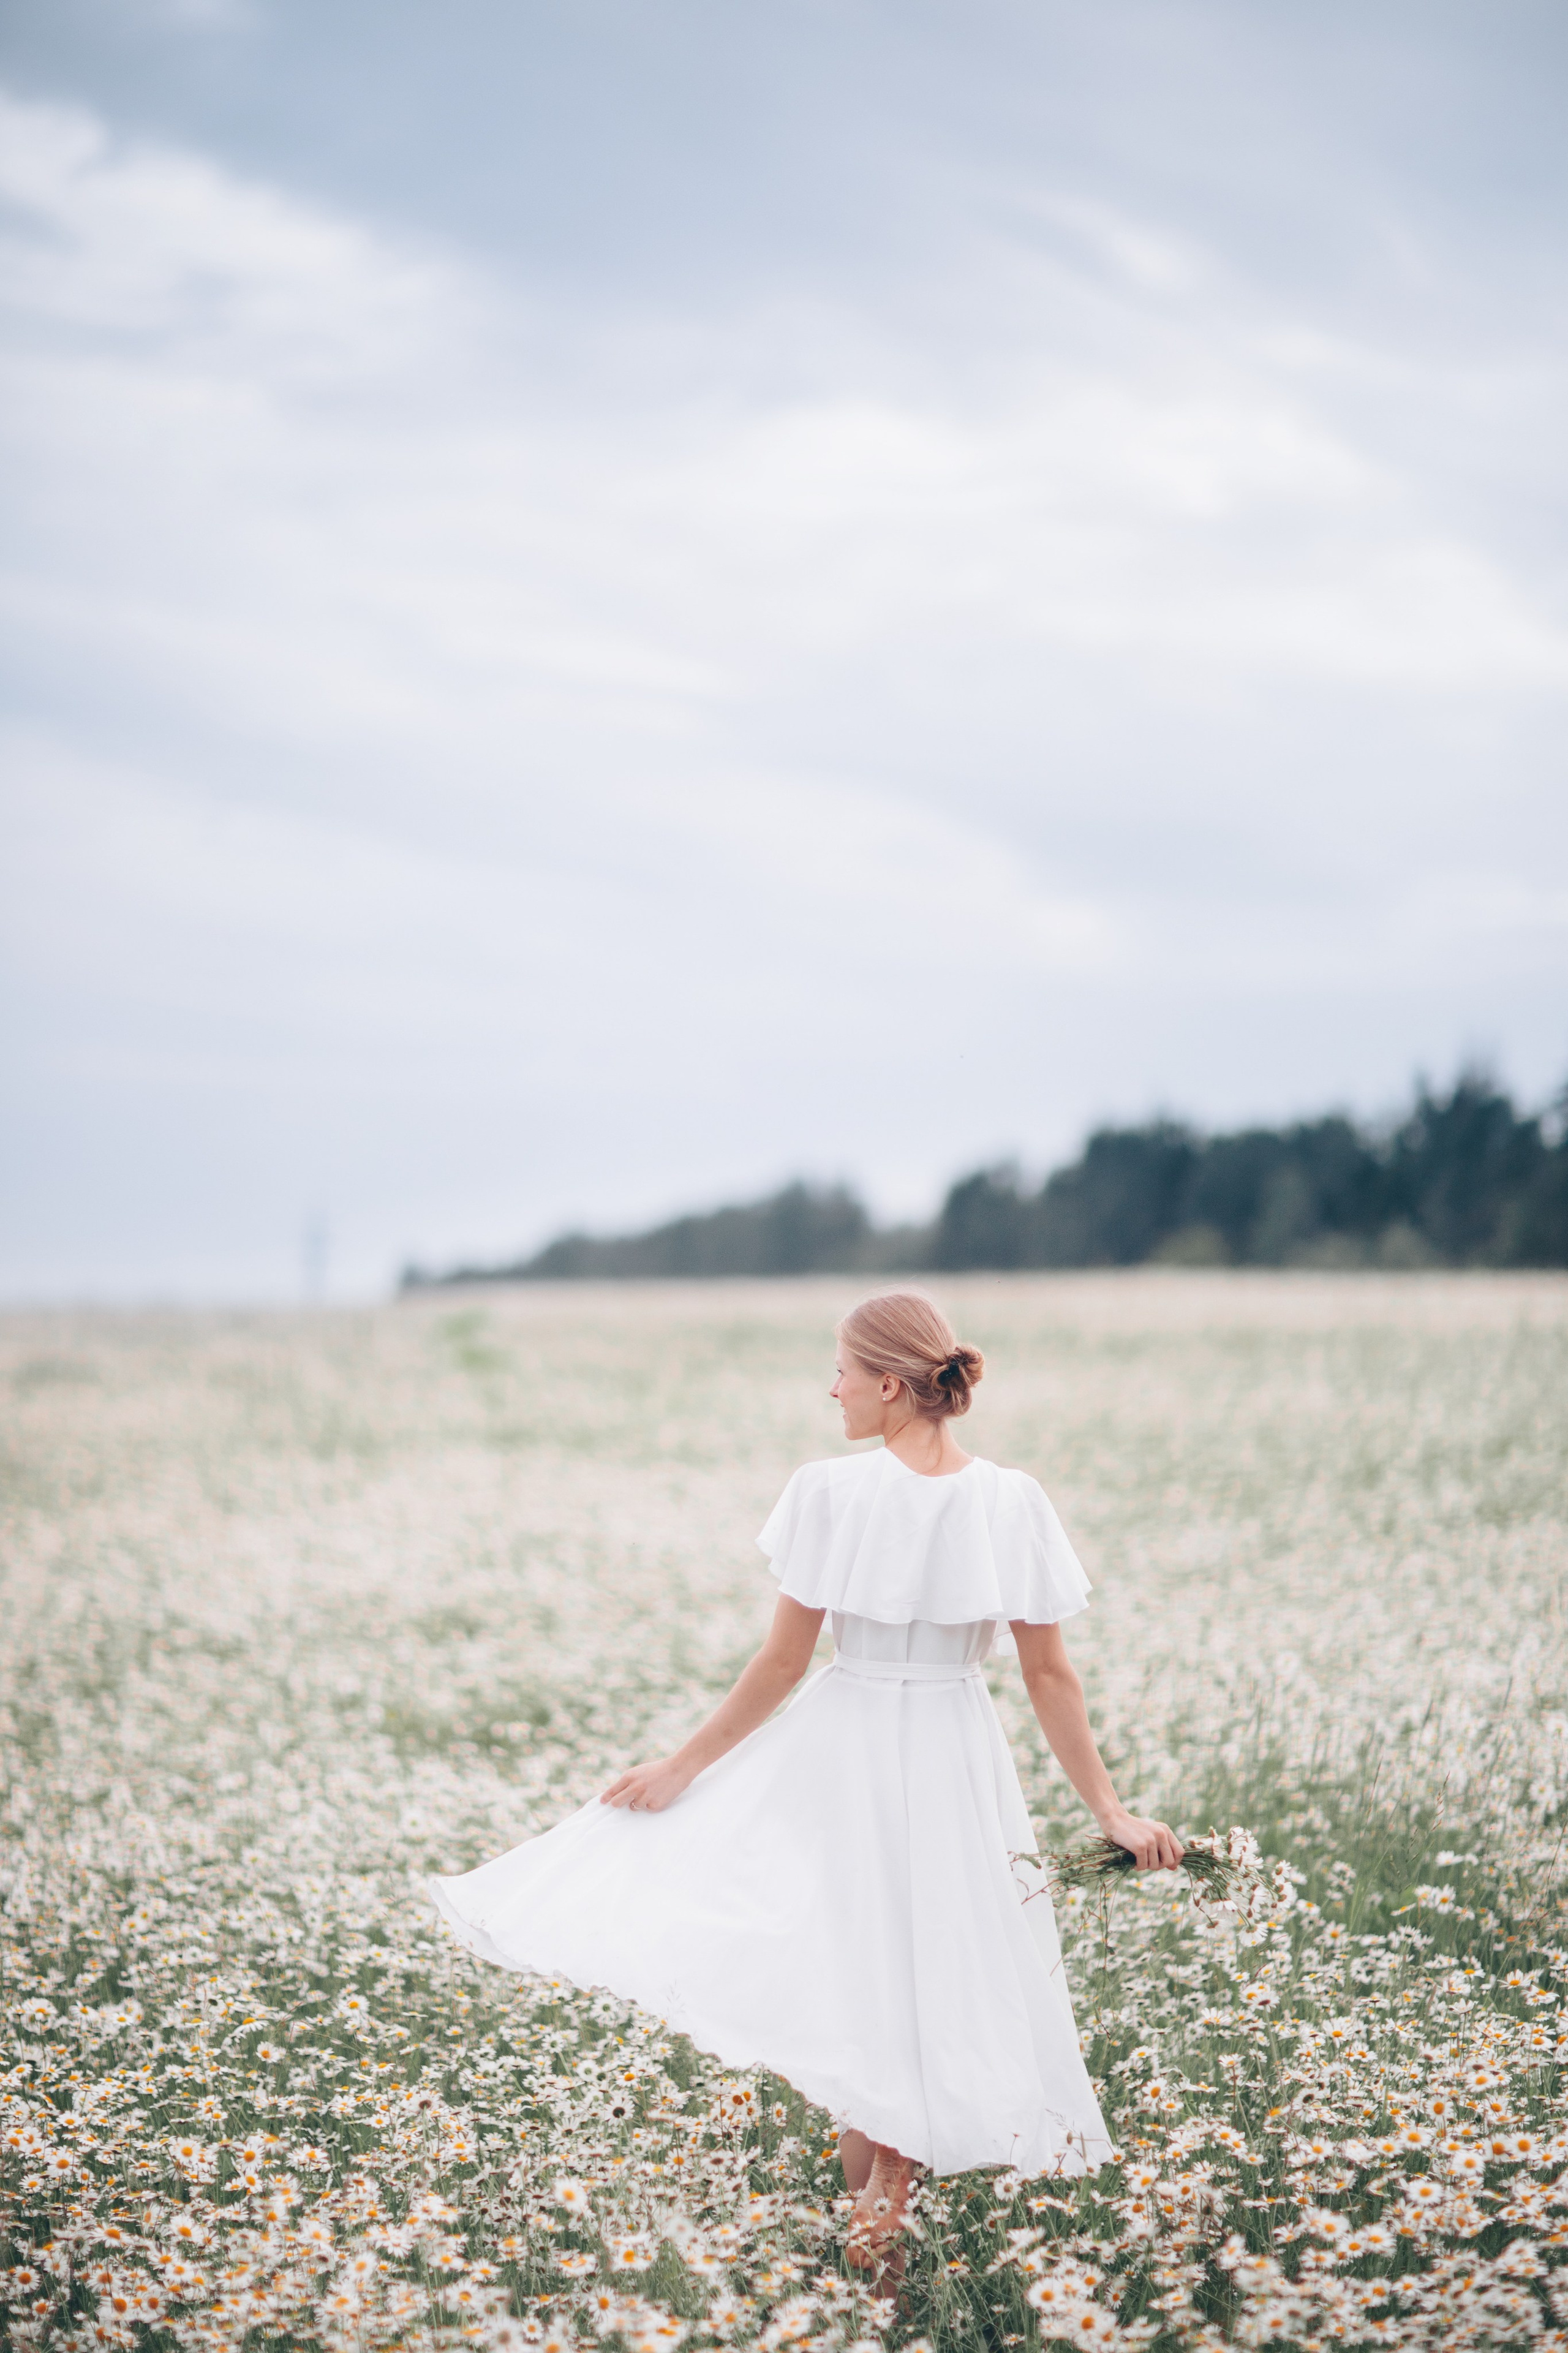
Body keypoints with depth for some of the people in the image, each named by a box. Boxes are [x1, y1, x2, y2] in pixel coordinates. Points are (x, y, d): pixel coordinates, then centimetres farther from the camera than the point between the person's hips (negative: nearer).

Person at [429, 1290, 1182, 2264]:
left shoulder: (832, 1492, -14)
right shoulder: (1013, 1501, -7)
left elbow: (784, 1661, -9)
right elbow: (1050, 1674, -4)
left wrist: (683, 1766, 1)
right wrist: (1110, 1809, 3)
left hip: (841, 1752, -2)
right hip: (959, 1763, 2)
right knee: (933, 1969, 13)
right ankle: (886, 2192, 14)